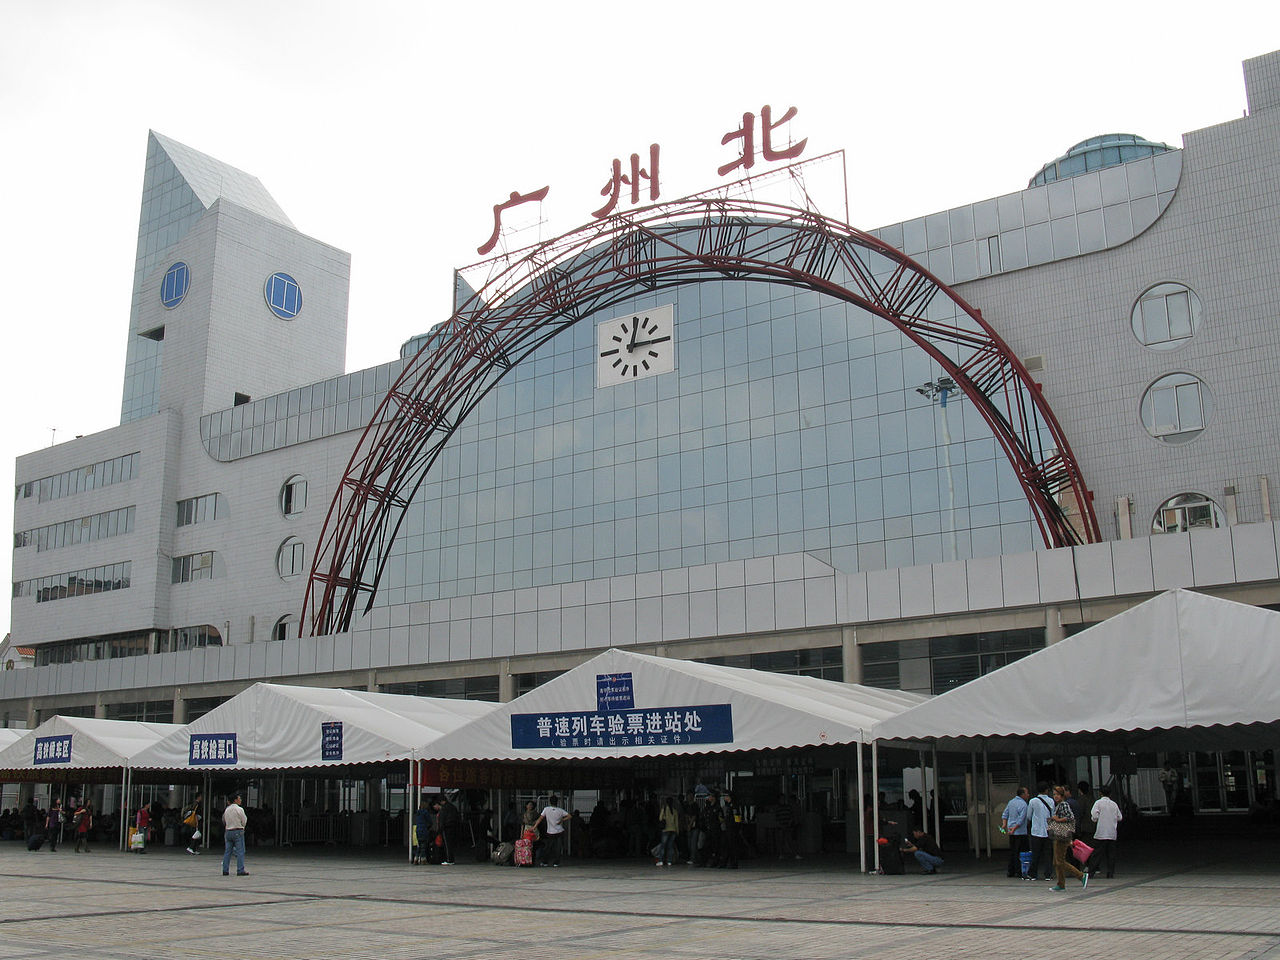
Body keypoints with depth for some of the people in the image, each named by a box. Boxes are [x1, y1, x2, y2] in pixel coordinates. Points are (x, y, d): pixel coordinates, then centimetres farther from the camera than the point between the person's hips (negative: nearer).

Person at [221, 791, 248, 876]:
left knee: (227, 851, 11)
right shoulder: (239, 809, -11)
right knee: (240, 851, -3)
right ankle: (240, 870, -5)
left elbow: (224, 821, 17)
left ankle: (225, 870, 11)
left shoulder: (227, 809, 9)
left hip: (228, 831, 7)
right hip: (238, 831, -7)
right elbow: (244, 821, -6)